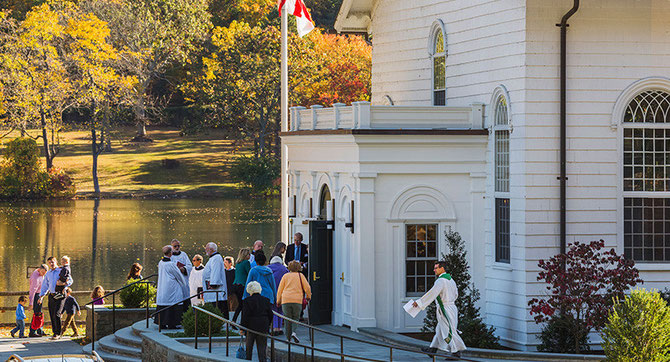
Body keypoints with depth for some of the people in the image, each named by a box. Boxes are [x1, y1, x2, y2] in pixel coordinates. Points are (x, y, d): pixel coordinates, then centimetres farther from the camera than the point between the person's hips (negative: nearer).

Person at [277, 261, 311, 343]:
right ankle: (293, 332, -17)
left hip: (286, 300, 1)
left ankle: (288, 337, 4)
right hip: (297, 300, -1)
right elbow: (307, 288, 3)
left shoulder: (285, 276, 11)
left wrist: (278, 301, 20)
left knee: (287, 320, 8)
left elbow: (280, 290, 10)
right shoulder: (300, 276, 9)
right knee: (295, 318, 8)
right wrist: (308, 296, 21)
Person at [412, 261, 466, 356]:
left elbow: (432, 293, -24)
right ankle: (433, 349, 22)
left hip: (445, 310, -9)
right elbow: (455, 295, 21)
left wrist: (419, 302, -22)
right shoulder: (450, 280, 11)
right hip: (451, 307, 9)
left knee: (448, 332, -3)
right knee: (440, 330, 15)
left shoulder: (440, 281, -18)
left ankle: (456, 351, 0)